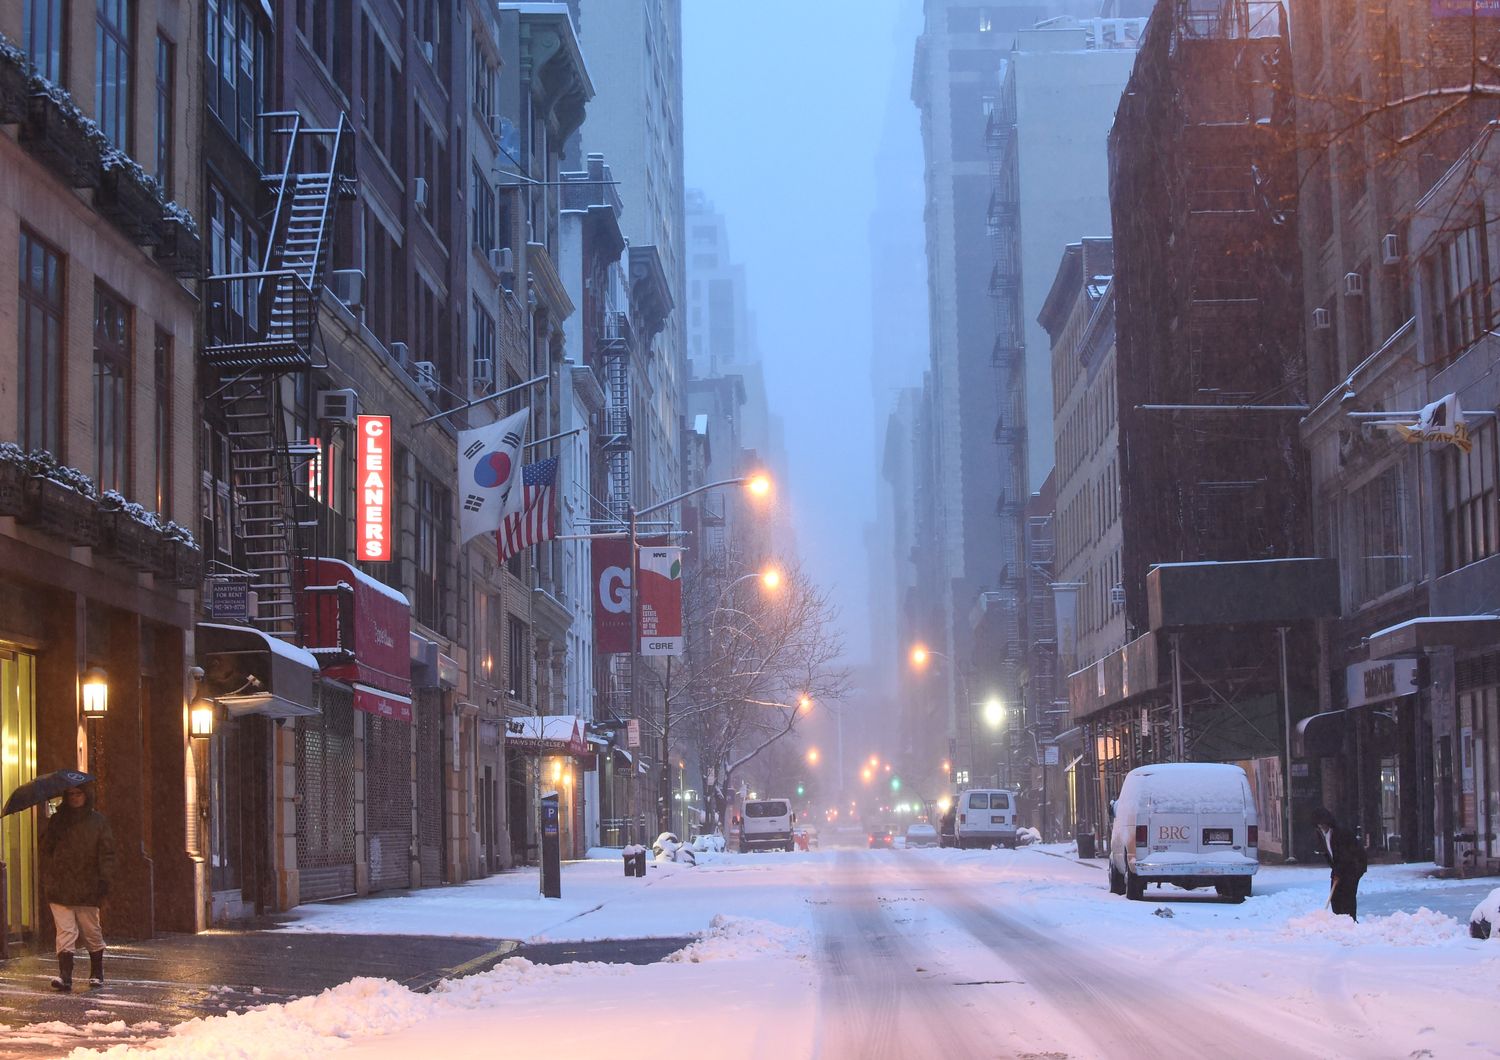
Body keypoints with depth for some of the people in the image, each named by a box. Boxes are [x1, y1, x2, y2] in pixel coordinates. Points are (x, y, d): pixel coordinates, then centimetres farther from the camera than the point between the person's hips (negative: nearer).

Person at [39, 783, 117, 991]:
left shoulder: (98, 821, 6)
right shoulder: (57, 820, 12)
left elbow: (106, 852, 2)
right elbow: (45, 848, 10)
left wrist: (104, 878, -8)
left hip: (87, 887, -1)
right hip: (59, 886, 1)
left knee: (92, 932, 7)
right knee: (66, 932, -8)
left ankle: (96, 973, 21)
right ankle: (65, 976, -12)